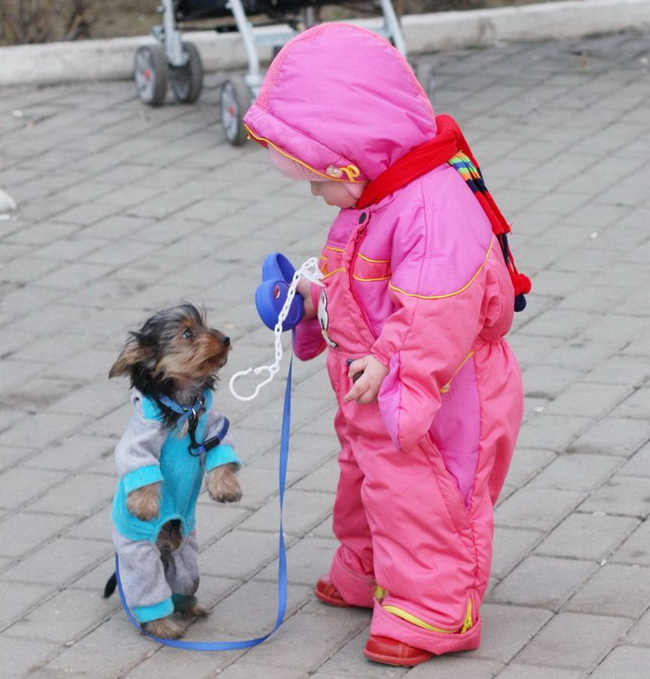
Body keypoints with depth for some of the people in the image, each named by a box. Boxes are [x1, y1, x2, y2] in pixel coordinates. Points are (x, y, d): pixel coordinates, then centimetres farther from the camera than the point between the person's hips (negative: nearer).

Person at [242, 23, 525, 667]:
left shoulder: (434, 206, -29)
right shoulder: (368, 203, 5)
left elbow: (438, 306, -36)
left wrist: (390, 362, -39)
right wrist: (316, 303, 10)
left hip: (436, 395, -11)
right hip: (375, 397, 11)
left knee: (417, 498, -4)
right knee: (364, 480, 25)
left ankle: (433, 612, 7)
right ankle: (365, 577, 45)